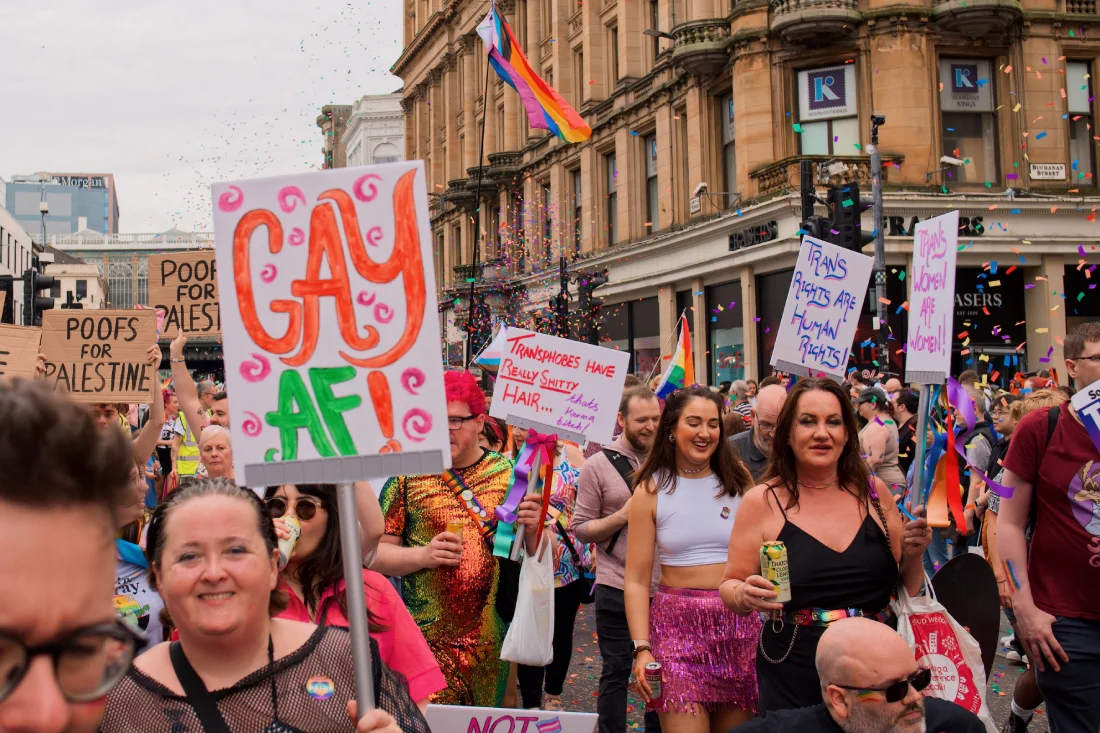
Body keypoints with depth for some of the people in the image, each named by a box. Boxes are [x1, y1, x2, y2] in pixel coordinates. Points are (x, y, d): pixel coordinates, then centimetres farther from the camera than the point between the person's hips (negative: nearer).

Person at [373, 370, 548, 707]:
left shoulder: (510, 473, 5)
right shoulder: (408, 476, 1)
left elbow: (543, 557, 9)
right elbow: (375, 552, 1)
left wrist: (534, 527, -12)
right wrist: (422, 555, -16)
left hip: (497, 641, 2)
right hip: (428, 642, -2)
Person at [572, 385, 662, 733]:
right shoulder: (598, 465, -4)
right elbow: (581, 528, -5)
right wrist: (621, 516, -18)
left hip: (662, 586, 3)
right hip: (617, 587, -3)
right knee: (616, 672, 6)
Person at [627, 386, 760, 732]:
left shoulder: (738, 481, 5)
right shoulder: (651, 490, 0)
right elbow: (636, 580, -2)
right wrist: (642, 648, -11)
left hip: (740, 624, 2)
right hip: (678, 624, -2)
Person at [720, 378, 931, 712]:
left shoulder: (873, 491, 3)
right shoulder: (762, 502, -5)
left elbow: (906, 589, 14)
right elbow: (729, 587, 0)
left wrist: (913, 555, -6)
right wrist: (745, 595, -21)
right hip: (794, 677, -2)